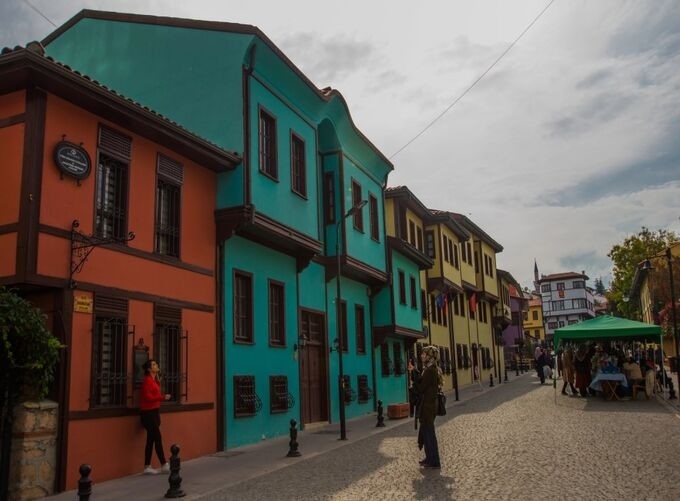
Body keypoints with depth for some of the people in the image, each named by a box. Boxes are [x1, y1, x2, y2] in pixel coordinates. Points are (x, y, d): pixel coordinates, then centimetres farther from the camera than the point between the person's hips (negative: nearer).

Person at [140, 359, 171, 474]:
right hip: (148, 413, -9)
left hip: (153, 412, 9)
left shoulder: (154, 380, 13)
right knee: (158, 438, -5)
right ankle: (164, 465, 0)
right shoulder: (147, 380, -14)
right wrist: (163, 397, -21)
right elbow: (148, 397, -21)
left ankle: (147, 467, 14)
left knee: (151, 440, 9)